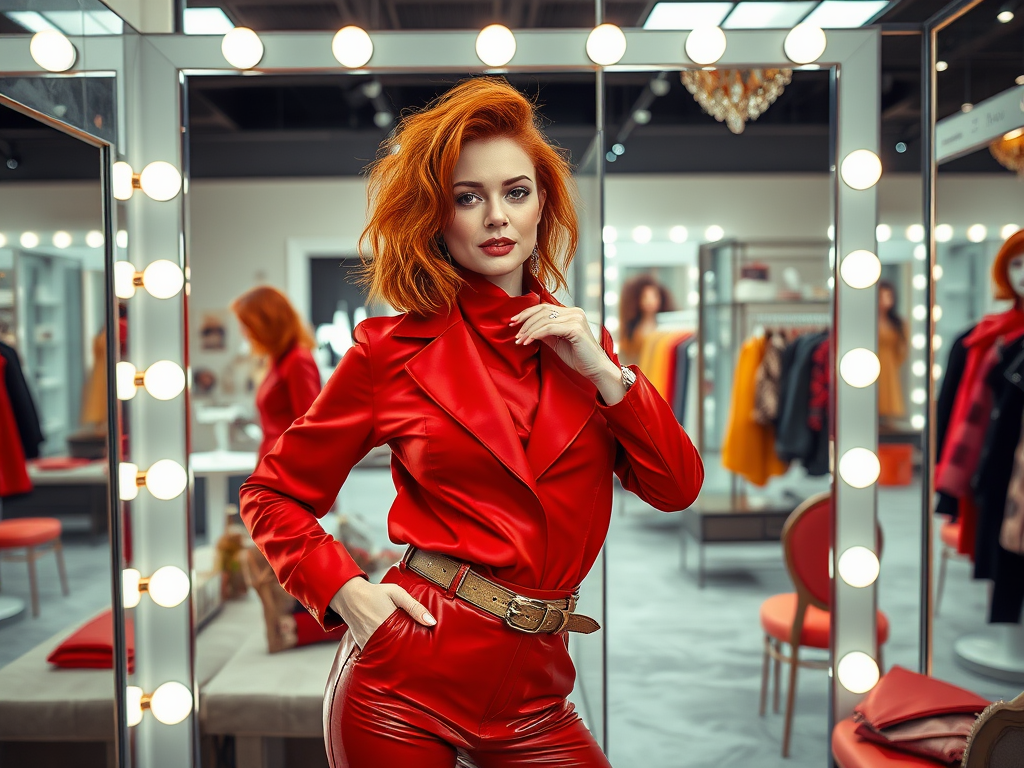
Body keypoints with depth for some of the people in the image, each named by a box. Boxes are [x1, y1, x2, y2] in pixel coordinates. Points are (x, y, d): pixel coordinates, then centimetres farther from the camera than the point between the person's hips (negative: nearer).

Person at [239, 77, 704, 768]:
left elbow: (678, 487, 1)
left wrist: (602, 370, -9)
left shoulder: (574, 340, 6)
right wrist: (345, 591, -12)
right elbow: (274, 494, 2)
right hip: (404, 678, -3)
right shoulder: (394, 349, -5)